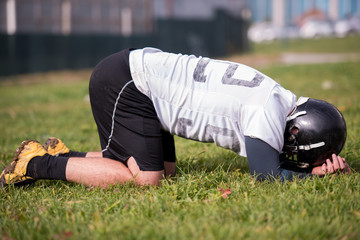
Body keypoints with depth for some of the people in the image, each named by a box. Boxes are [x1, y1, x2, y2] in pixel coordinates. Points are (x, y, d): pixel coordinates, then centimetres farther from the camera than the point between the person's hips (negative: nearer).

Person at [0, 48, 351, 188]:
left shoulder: (282, 102, 7)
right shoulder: (268, 112, -20)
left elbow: (272, 158, 15)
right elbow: (267, 178, -22)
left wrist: (315, 166, 0)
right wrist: (311, 174, -6)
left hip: (139, 71, 9)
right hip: (122, 81, -9)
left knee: (165, 172, 10)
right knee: (145, 178, -13)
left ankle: (63, 155, 16)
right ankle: (40, 164, -3)